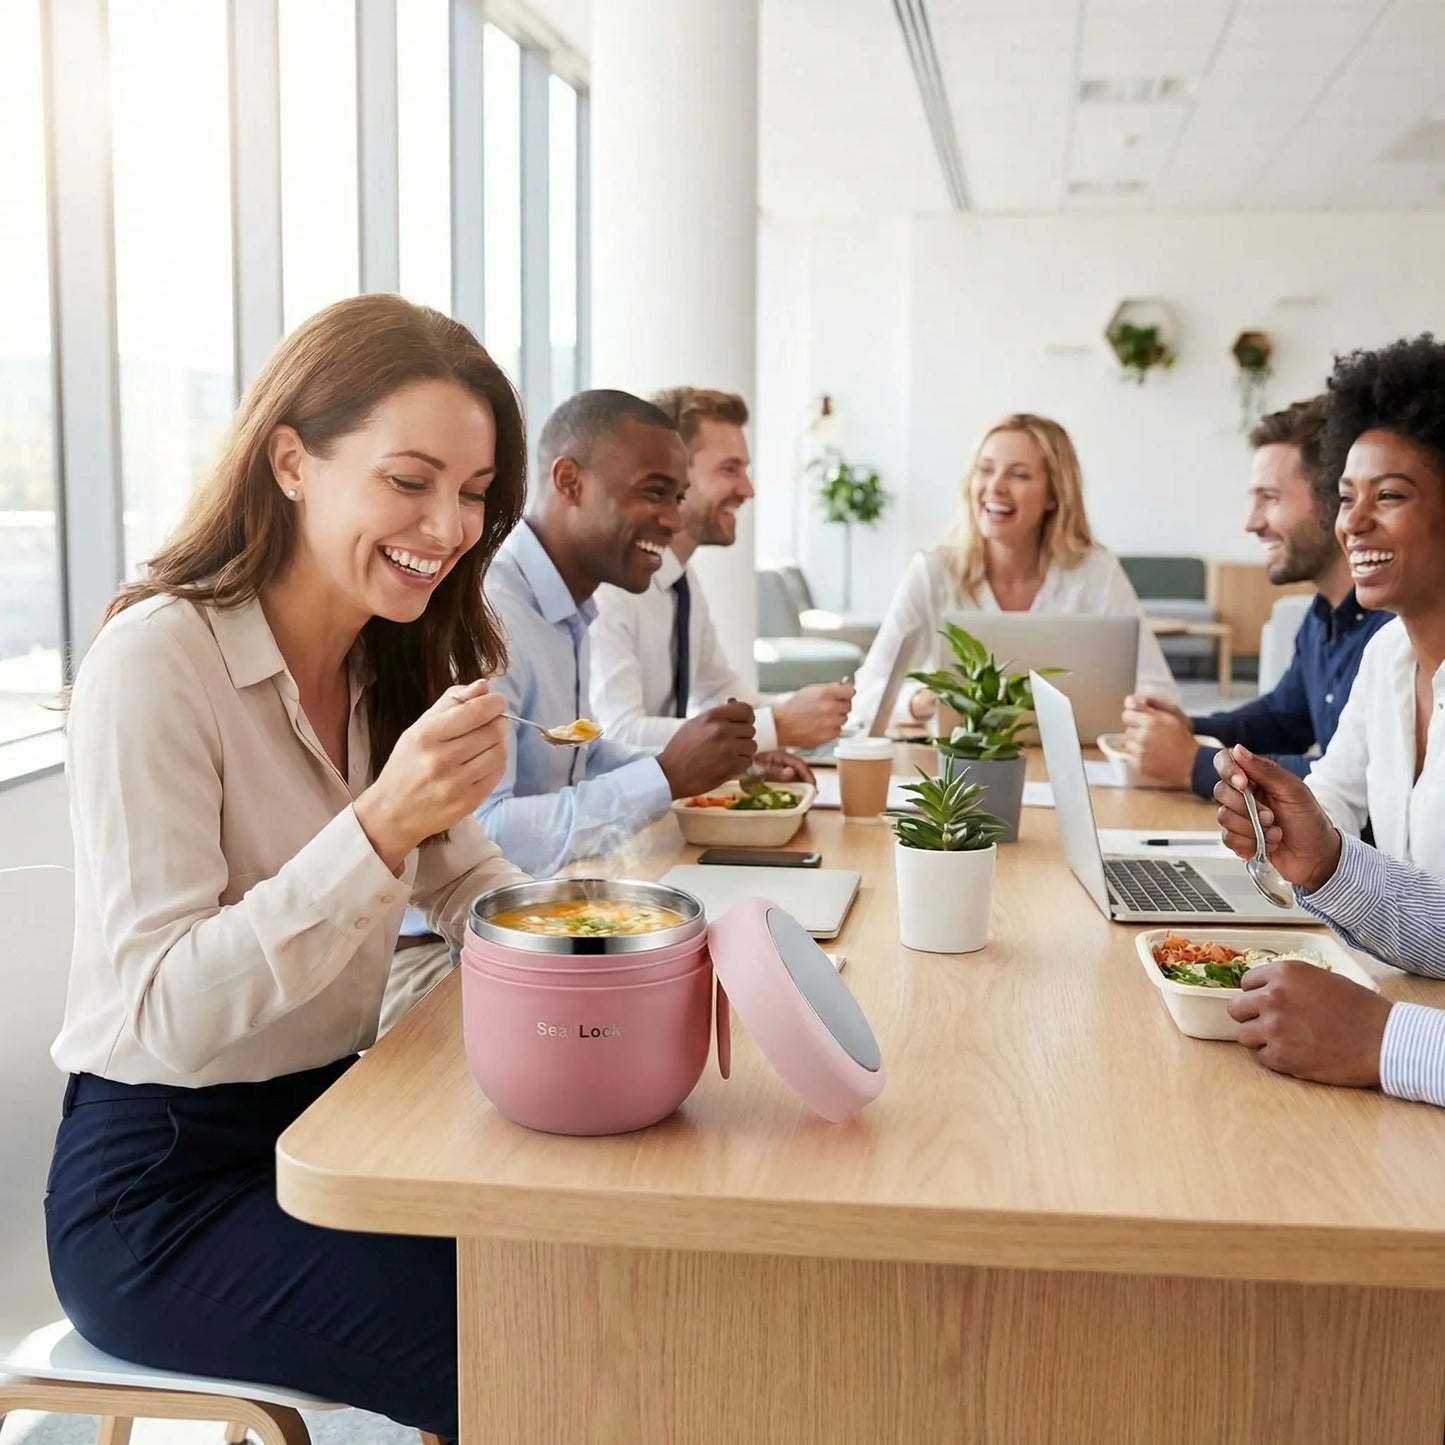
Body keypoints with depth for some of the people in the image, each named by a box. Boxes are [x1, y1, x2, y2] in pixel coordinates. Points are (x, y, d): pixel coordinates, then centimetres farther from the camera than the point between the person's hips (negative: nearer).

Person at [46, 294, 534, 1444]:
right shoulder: (160, 658, -19)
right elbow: (164, 1014, -23)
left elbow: (466, 883, 6)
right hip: (163, 1188, -7)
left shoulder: (393, 664, 5)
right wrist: (378, 826, -35)